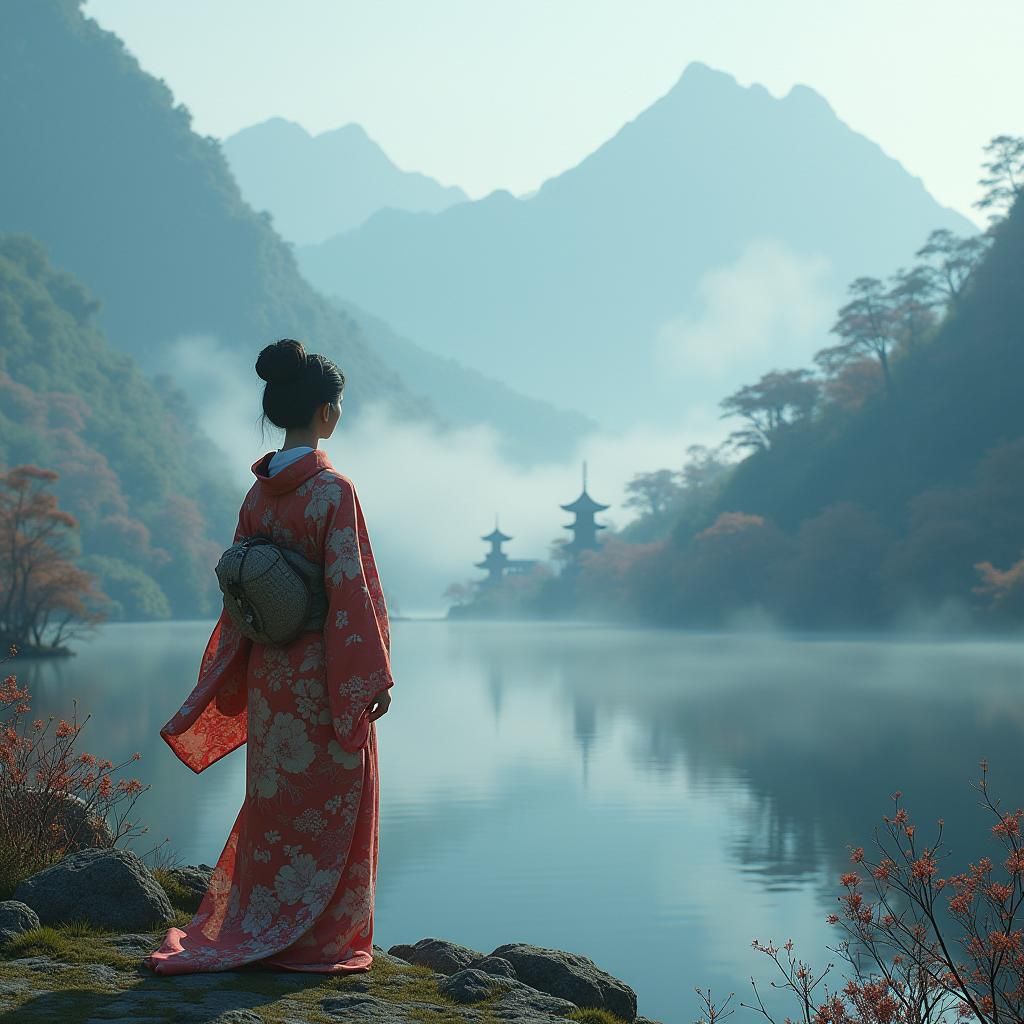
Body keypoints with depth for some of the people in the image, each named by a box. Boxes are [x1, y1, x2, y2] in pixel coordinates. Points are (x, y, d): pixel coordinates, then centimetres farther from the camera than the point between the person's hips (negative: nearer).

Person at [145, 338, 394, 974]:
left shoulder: (260, 493, 6)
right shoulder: (332, 490, -15)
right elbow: (348, 588, -17)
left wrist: (236, 678, 17)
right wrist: (375, 675, -13)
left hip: (270, 672, 7)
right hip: (326, 675, -7)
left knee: (275, 798, 15)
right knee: (327, 803, 3)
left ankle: (249, 933, 21)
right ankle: (318, 940, 9)